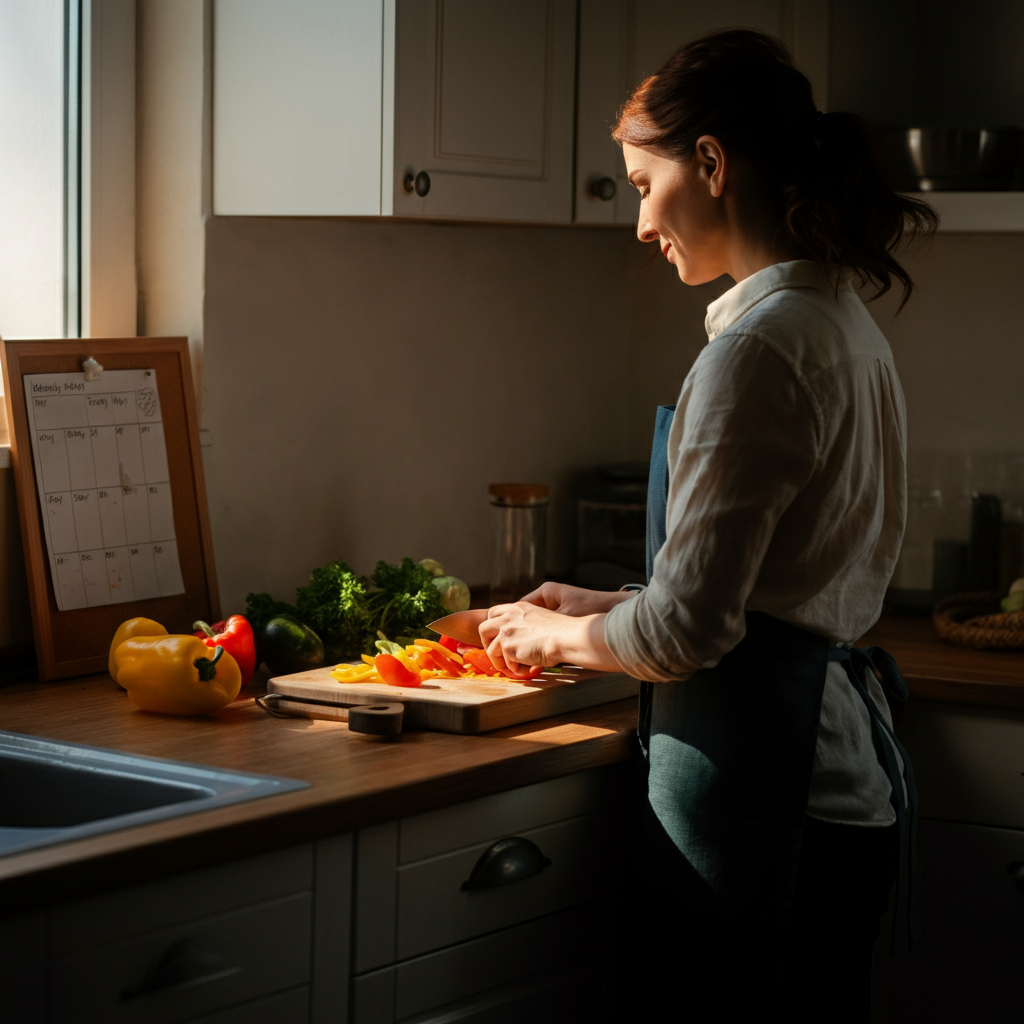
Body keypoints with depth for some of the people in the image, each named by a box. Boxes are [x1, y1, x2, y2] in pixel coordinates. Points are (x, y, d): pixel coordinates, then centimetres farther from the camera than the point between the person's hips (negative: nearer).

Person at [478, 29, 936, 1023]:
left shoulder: (760, 346, -16)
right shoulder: (843, 324, 14)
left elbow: (686, 629, -17)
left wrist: (560, 634, 1)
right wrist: (604, 608, 19)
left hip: (758, 781, -10)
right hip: (843, 776, 10)